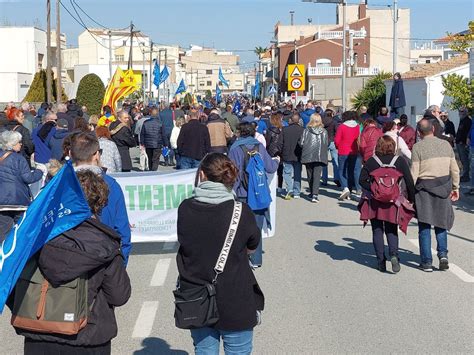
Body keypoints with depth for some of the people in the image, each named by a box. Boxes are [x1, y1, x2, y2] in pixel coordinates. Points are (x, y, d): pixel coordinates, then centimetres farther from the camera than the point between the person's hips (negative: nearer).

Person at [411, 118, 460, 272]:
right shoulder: (445, 144, 5)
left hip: (424, 187, -3)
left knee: (424, 226, 4)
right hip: (443, 187, 3)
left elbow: (414, 173, -10)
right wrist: (455, 187, 20)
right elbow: (455, 169, 9)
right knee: (441, 222, 17)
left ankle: (426, 261, 5)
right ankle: (443, 254, 2)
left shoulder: (418, 147, -8)